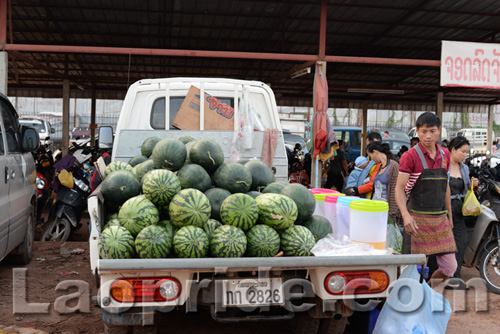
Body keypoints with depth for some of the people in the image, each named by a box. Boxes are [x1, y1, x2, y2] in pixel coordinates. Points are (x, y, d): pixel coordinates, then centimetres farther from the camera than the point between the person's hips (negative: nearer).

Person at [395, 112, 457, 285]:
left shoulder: (444, 154, 10)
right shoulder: (410, 156, -8)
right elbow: (399, 188, -12)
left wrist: (449, 214, 19)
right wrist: (406, 215, -26)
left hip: (441, 219, 5)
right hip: (418, 219, -5)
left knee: (449, 267, 5)